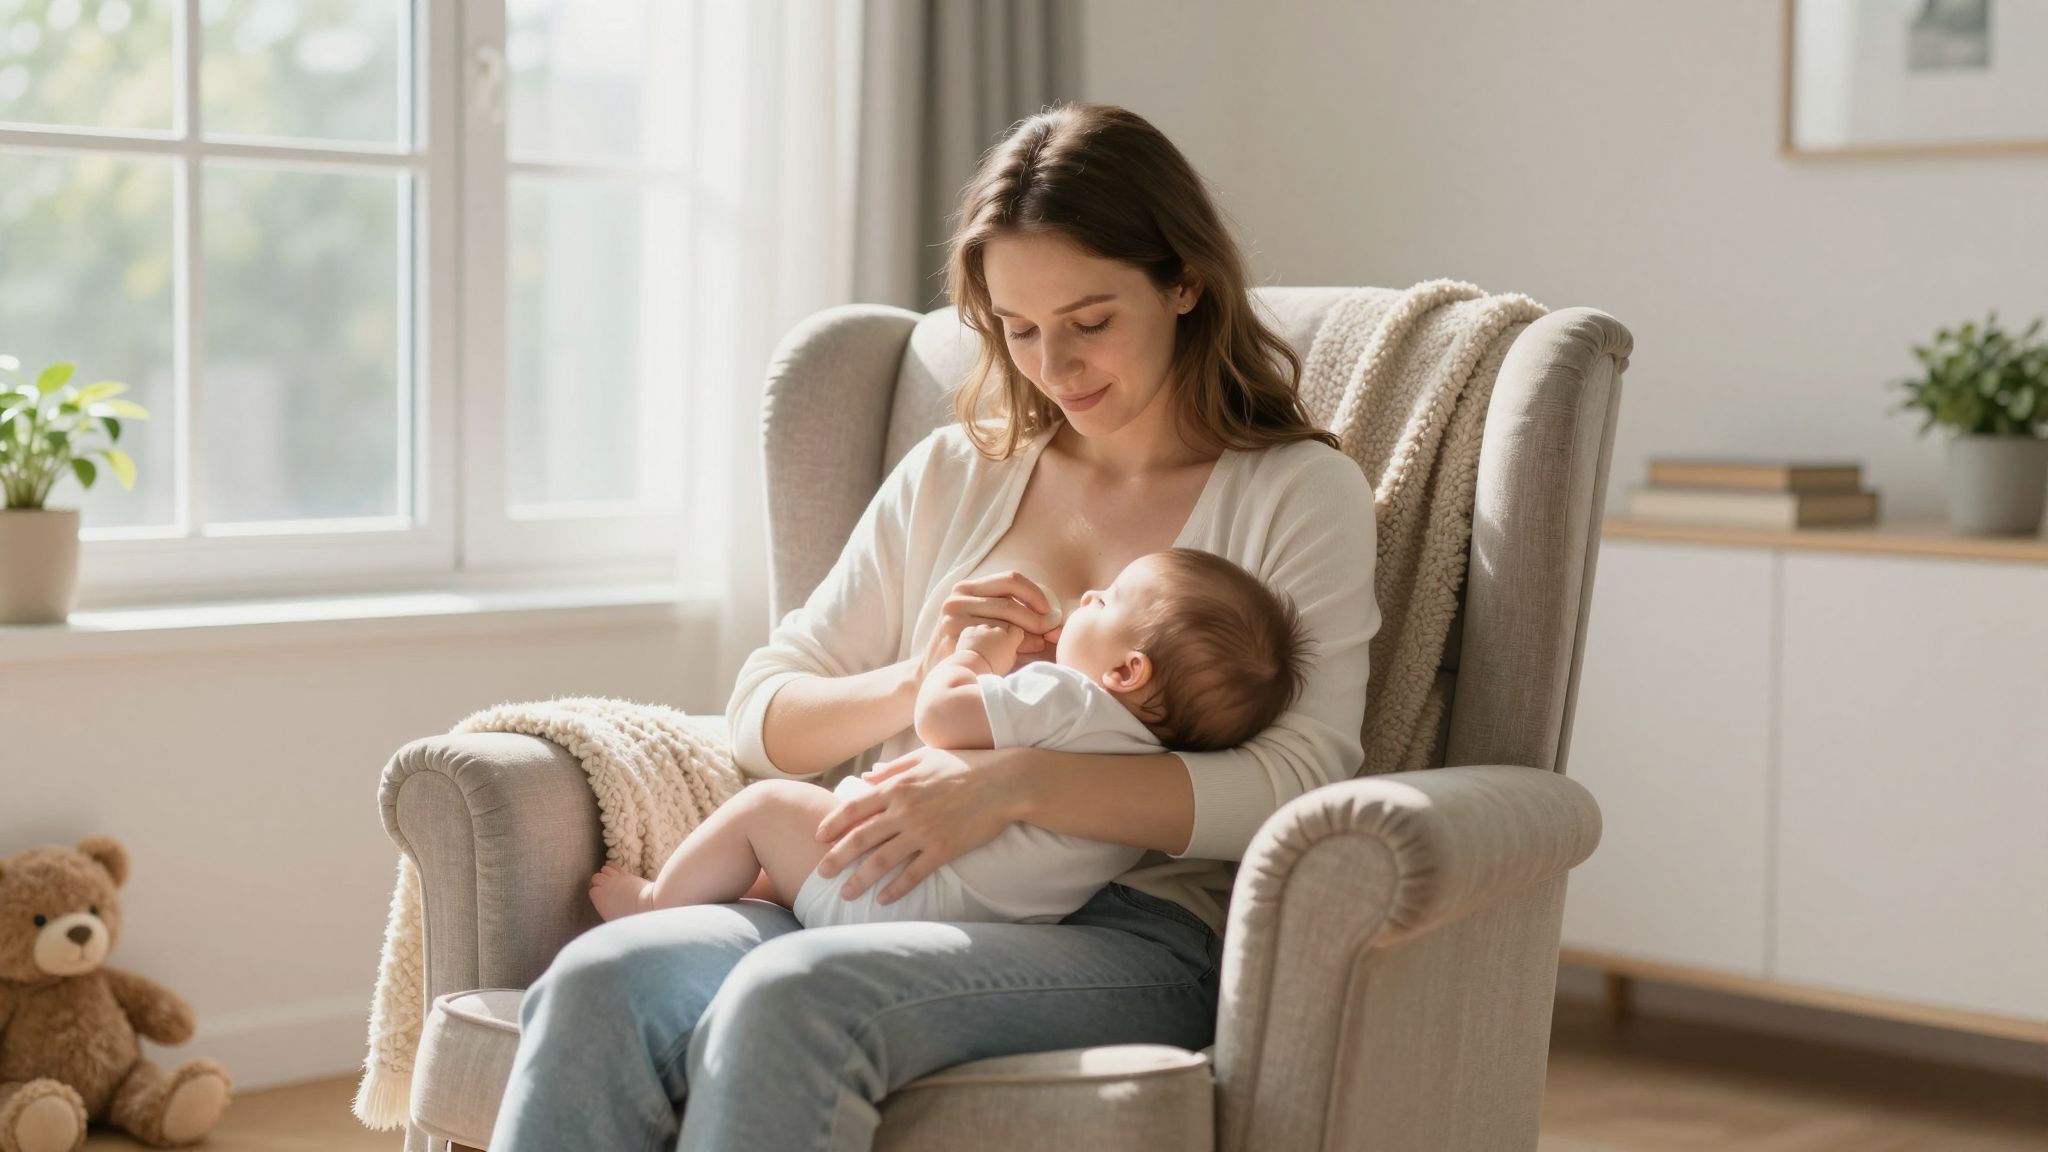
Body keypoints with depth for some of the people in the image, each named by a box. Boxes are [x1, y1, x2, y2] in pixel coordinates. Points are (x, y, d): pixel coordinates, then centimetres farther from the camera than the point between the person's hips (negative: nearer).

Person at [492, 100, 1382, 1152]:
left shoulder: (1298, 493, 8)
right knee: (598, 982, -28)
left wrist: (1014, 784, -20)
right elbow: (762, 719, 19)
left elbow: (1298, 782, -9)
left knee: (787, 997, -35)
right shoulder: (952, 476, 22)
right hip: (908, 906, 5)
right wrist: (914, 684, -3)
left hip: (1137, 936, -4)